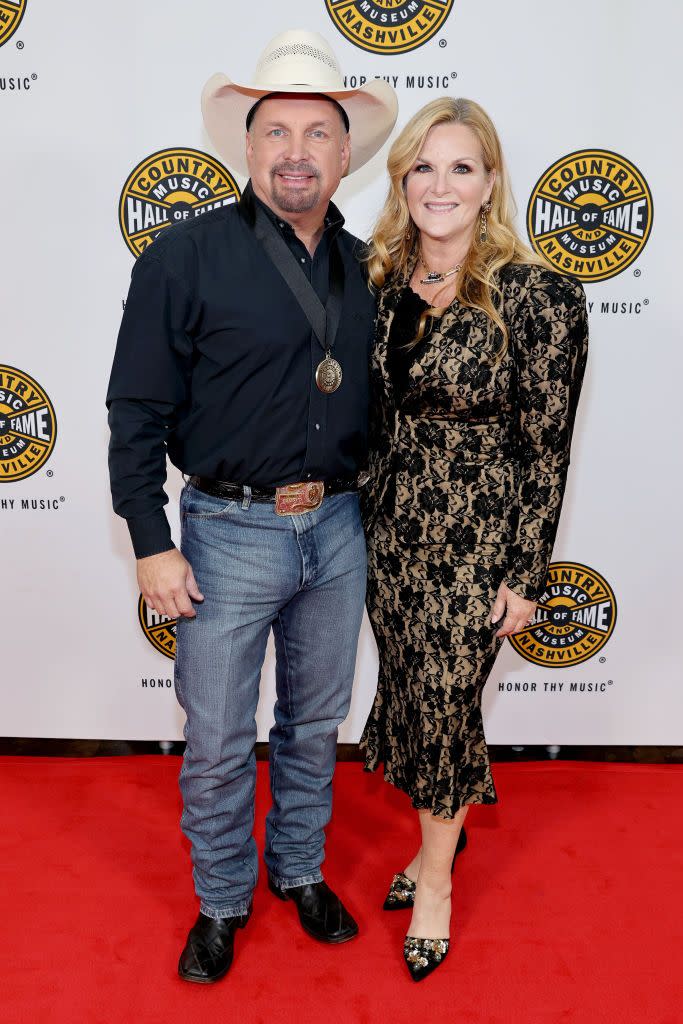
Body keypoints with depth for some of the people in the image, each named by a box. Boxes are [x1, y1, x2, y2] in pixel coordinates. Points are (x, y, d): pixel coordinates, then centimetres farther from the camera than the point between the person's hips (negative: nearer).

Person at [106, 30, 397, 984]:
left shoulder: (362, 267, 6)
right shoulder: (186, 256, -9)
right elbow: (137, 412, -8)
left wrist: (370, 508, 11)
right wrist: (152, 544, -11)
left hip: (337, 529, 5)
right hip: (229, 533, -4)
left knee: (316, 726, 19)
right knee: (217, 745, 9)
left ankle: (300, 869, 42)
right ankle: (222, 901, 34)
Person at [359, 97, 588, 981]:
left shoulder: (539, 297, -15)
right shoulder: (380, 281, 0)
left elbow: (547, 449, -12)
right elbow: (370, 414, 9)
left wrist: (526, 576, -10)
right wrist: (361, 516, 12)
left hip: (476, 541, -5)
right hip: (388, 531, 5)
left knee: (445, 703, 8)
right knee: (407, 692, 18)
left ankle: (435, 881, 35)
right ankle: (438, 835, 47)